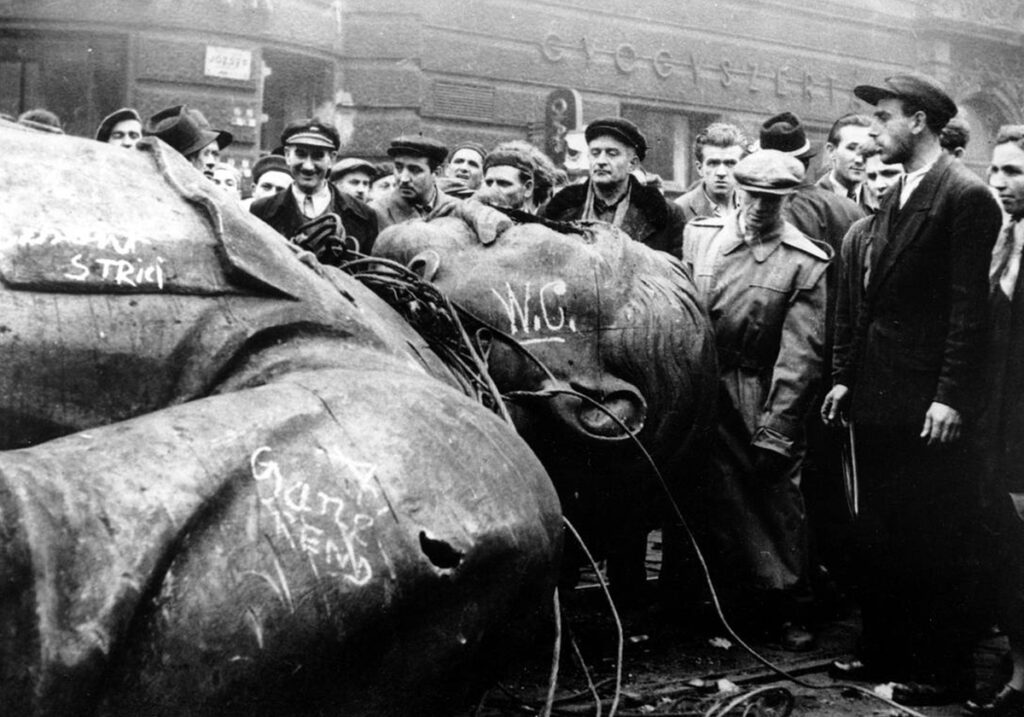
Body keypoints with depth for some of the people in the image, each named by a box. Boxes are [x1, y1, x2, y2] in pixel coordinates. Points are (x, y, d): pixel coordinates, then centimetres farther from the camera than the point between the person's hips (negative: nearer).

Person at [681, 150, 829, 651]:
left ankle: (781, 607, 16)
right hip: (700, 389, 2)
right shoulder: (697, 235, 5)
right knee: (723, 502, 5)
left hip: (762, 400, -2)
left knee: (776, 500, 2)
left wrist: (776, 427, -14)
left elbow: (800, 351, -9)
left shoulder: (807, 262, -6)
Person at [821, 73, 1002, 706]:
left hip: (930, 404, -8)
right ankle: (884, 653, 26)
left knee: (938, 542, 2)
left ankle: (943, 672, 14)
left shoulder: (966, 196, -9)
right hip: (879, 398, 8)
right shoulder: (894, 197, 16)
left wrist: (951, 397, -18)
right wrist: (847, 376, 13)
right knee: (879, 537, 14)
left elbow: (970, 308, -15)